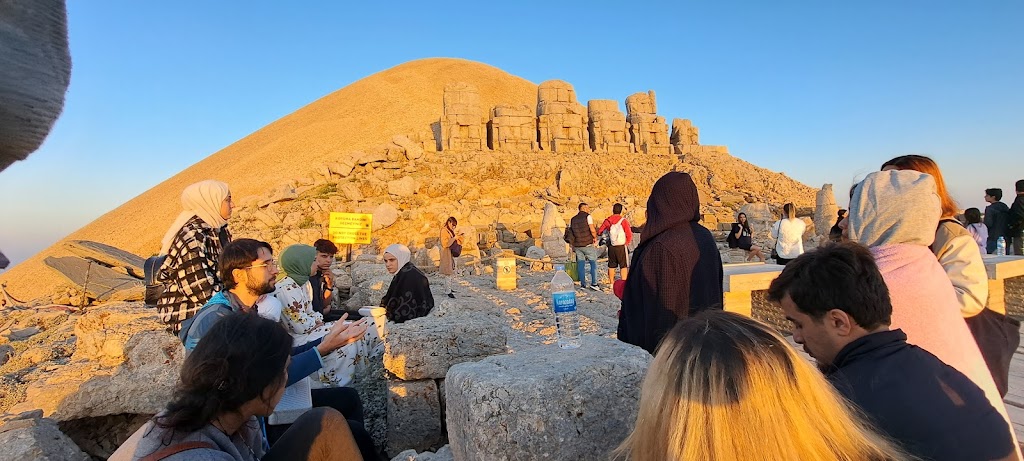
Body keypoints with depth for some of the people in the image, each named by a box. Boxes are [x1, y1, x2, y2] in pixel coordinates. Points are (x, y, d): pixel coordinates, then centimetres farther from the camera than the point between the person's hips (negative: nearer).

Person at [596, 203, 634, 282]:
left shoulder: (608, 220, 1)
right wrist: (627, 243, 7)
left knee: (611, 265, 14)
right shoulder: (623, 220, -10)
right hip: (621, 246, -4)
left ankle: (611, 282, 21)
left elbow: (599, 232, 7)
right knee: (624, 266, 1)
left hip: (611, 246, 4)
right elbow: (629, 235, -10)